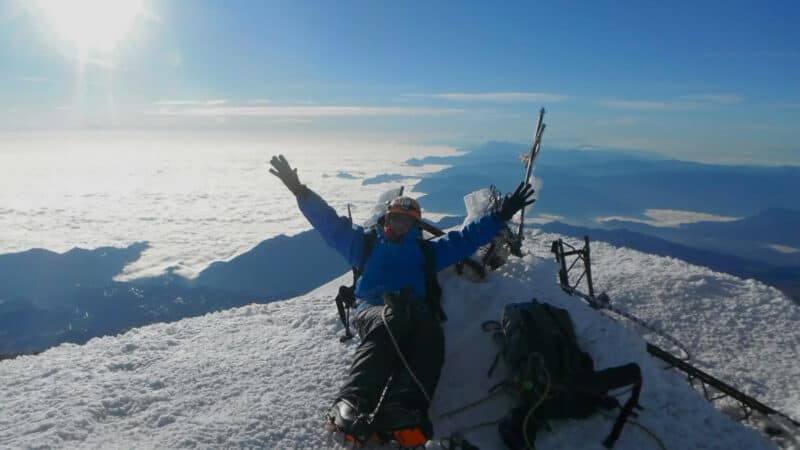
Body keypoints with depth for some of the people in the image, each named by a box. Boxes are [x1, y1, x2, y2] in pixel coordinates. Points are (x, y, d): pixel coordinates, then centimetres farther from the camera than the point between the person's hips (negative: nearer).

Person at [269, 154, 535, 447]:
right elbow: (329, 222, 19)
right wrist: (300, 191, 9)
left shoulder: (426, 251, 31)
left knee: (429, 332, -36)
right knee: (387, 324, -40)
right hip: (373, 309, -1)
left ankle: (404, 411, -56)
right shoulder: (366, 243, 27)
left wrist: (500, 216, 20)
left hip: (413, 314, 2)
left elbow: (467, 238, 28)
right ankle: (353, 405, -56)